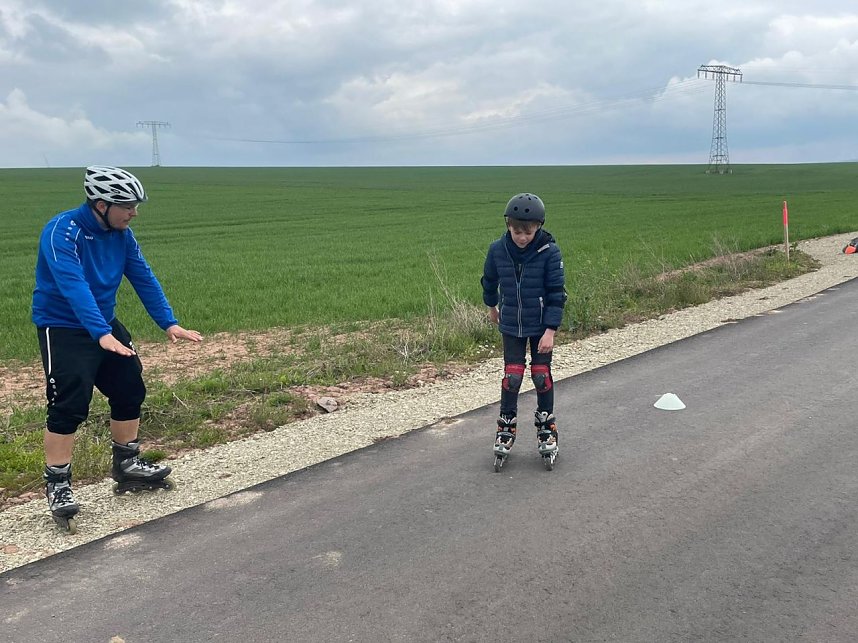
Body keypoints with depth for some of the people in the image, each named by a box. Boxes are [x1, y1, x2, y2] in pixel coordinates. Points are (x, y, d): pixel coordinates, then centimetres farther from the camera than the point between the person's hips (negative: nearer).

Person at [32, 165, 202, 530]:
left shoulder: (121, 235, -2)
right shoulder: (62, 232, -23)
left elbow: (144, 279, -2)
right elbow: (73, 286, -35)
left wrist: (170, 324, -11)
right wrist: (102, 335, -46)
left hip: (106, 325, 7)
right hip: (63, 329, -7)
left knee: (130, 390, 9)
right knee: (70, 405, -12)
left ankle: (127, 465, 25)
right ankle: (57, 484, 4)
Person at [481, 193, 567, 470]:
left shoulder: (549, 252, -18)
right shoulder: (498, 249, -10)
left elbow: (556, 293, -15)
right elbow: (489, 280, 10)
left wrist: (550, 330, -18)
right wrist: (492, 306, 24)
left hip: (541, 326, -1)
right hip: (511, 325, 1)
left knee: (541, 375, 4)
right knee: (512, 376, -1)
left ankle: (546, 428, 23)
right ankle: (506, 429, 15)